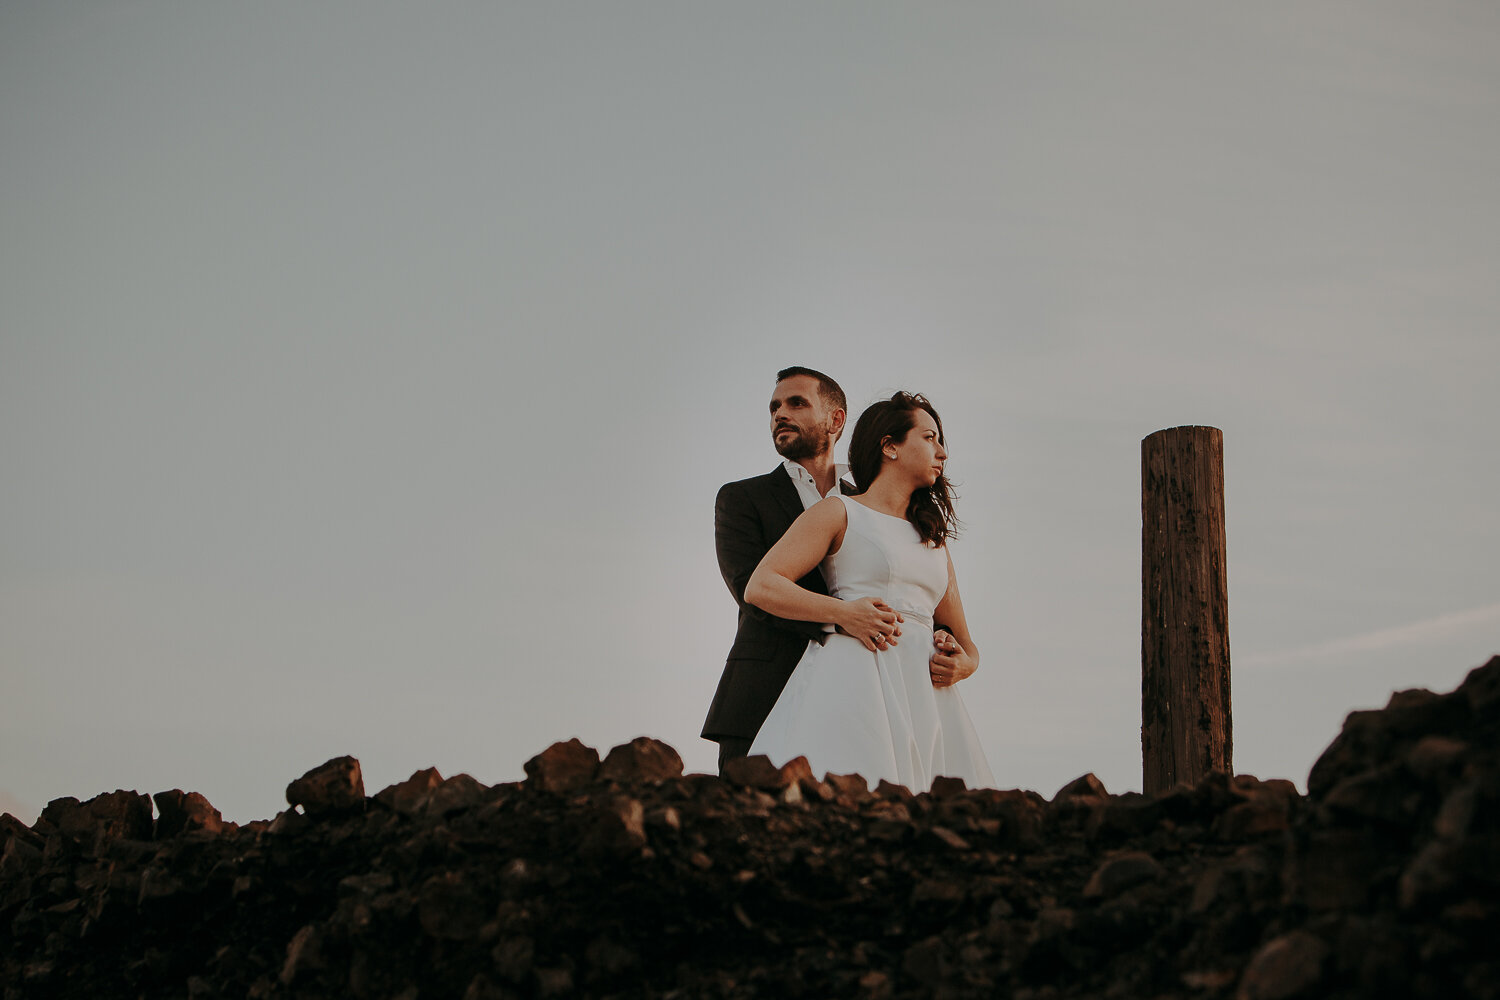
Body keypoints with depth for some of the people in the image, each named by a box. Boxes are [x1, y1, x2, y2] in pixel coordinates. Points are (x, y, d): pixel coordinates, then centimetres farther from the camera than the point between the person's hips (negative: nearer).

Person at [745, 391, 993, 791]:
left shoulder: (935, 543, 28)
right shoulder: (840, 513, 11)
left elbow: (966, 645, 28)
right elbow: (760, 586, 0)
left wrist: (962, 664, 2)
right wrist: (842, 613, -12)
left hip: (923, 691, 6)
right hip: (854, 676, -6)